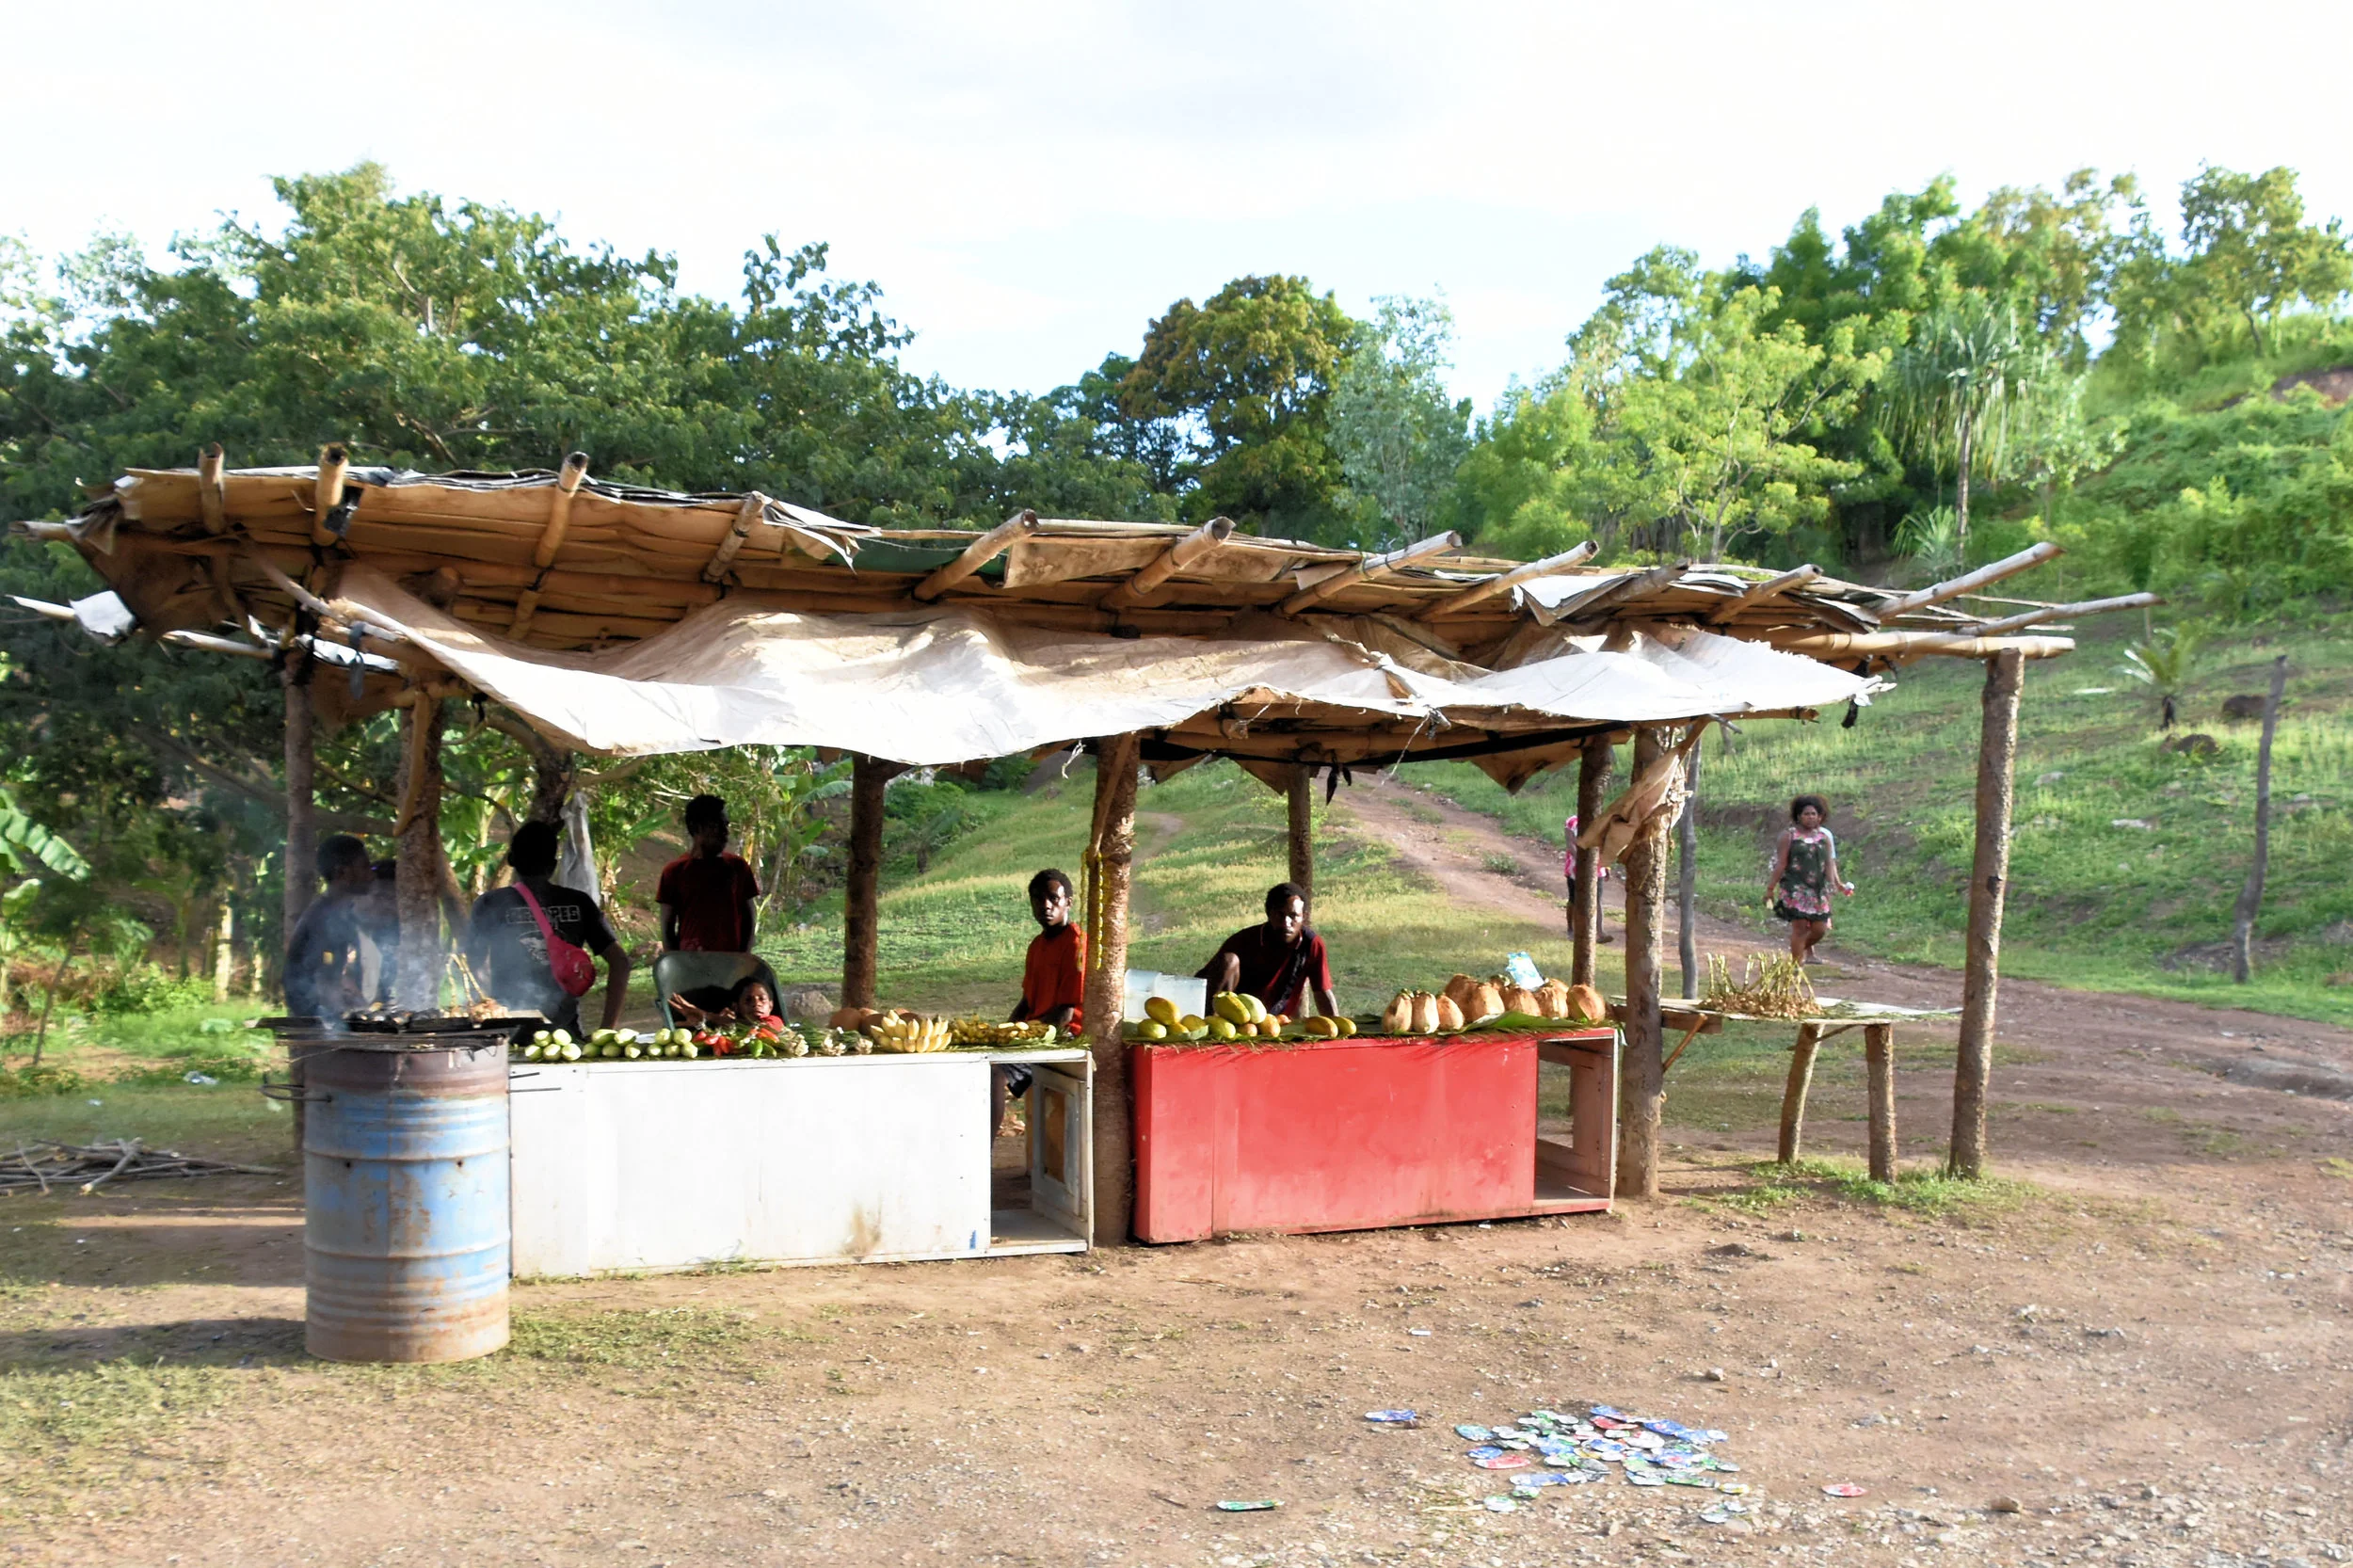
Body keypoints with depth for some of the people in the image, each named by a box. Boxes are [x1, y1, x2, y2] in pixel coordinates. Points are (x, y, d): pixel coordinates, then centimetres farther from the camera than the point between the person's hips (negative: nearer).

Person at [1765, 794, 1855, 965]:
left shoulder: (1824, 837, 12)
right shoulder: (1789, 835, -1)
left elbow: (1830, 864, 10)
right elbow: (1780, 864, -3)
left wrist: (1838, 885, 1)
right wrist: (1770, 888, -5)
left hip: (1818, 890, 5)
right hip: (1795, 888, -4)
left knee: (1820, 929, 4)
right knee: (1800, 926, -8)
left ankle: (1805, 948, 35)